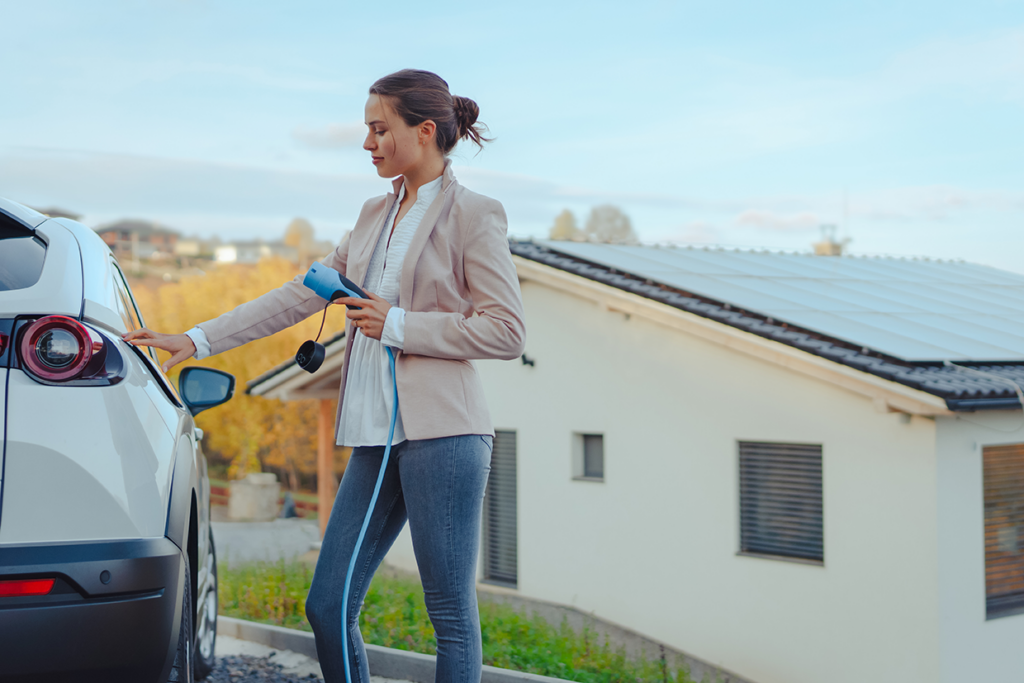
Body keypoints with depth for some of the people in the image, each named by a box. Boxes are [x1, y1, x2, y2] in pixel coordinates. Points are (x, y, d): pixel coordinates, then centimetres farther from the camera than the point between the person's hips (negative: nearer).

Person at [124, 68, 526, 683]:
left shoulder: (475, 215, -2)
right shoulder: (376, 216, 19)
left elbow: (507, 331, -9)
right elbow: (299, 296, 21)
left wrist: (399, 325, -11)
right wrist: (198, 340, 17)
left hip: (442, 434, -7)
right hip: (376, 438, 7)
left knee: (452, 613, -2)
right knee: (328, 608, 6)